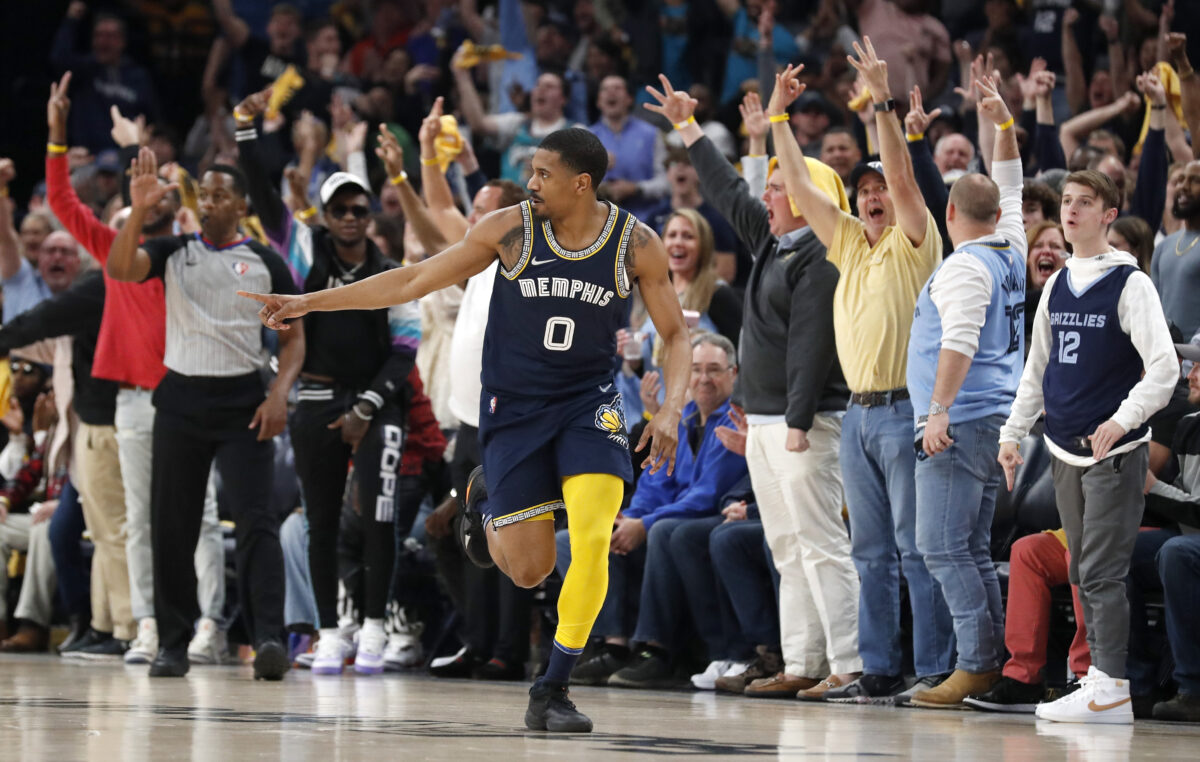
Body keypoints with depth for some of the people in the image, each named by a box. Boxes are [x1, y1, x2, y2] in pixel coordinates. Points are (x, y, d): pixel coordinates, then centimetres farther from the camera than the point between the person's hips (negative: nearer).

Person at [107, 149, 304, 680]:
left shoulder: (264, 261, 5)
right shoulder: (174, 252, 8)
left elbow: (293, 338, 7)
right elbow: (120, 268, -10)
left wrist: (279, 393, -9)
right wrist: (139, 211, -22)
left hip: (242, 400, -2)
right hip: (181, 398, 2)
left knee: (256, 521, -13)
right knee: (172, 525, 4)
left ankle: (268, 637, -21)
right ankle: (172, 644, 12)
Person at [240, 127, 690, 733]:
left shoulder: (636, 245, -9)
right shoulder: (510, 228, -8)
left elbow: (675, 336, 1)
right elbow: (413, 281, -2)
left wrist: (671, 410, -16)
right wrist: (307, 303, -3)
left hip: (588, 402, 0)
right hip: (514, 405, 0)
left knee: (593, 536, -22)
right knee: (528, 569, -2)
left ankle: (553, 689, -9)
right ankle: (486, 502, 34)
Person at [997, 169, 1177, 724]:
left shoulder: (1129, 283, -8)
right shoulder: (1057, 286, 13)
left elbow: (1164, 367, -14)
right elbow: (1037, 367, 20)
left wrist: (1124, 419, -25)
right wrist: (1013, 433, 14)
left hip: (1115, 451, -7)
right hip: (1066, 450, 7)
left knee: (1102, 572, -11)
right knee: (1083, 572, 8)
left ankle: (1112, 690, -12)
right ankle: (1098, 677, 13)